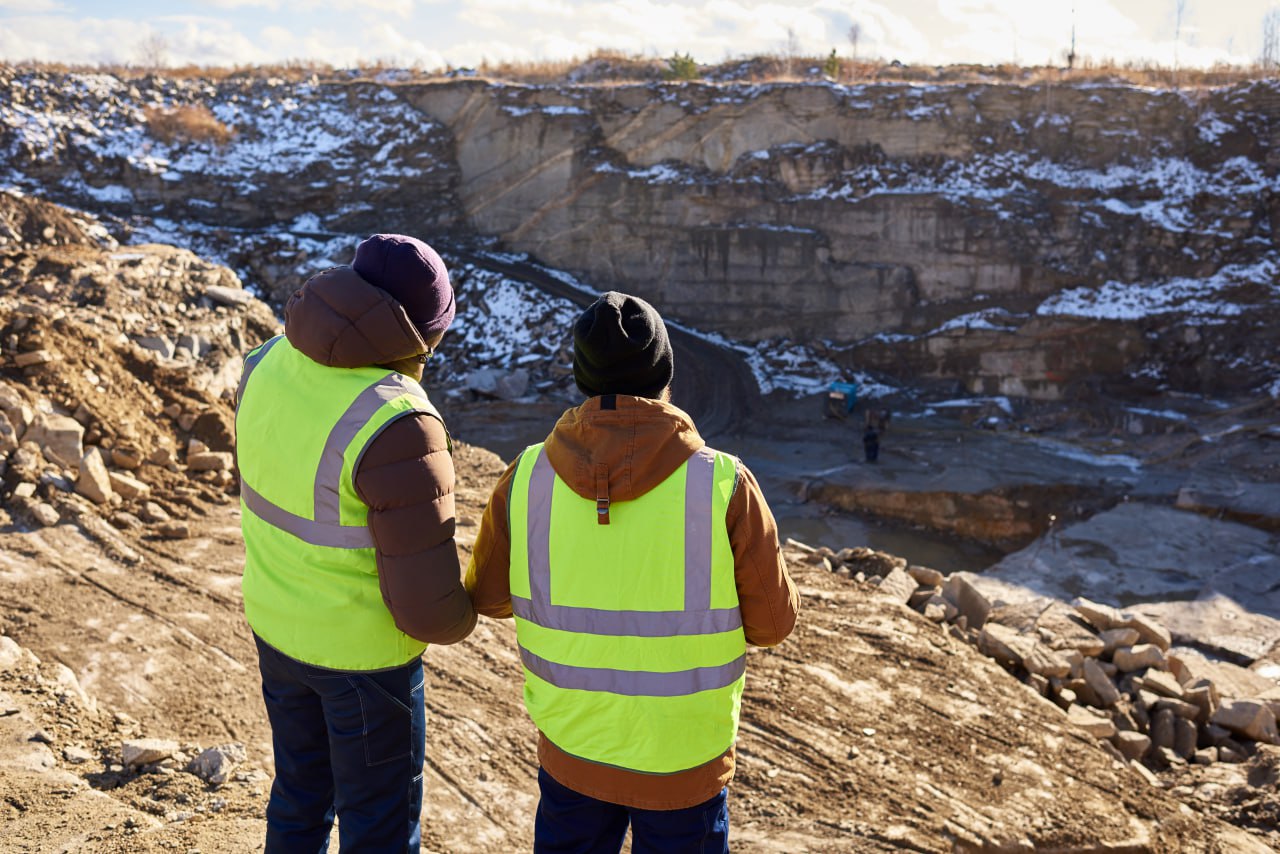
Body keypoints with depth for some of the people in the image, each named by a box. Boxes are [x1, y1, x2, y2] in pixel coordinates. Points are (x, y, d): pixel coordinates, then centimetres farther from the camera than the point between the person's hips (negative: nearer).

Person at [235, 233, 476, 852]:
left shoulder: (271, 364, -9)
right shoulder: (395, 427, -33)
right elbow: (427, 605, -28)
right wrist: (458, 616, -6)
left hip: (276, 622, 7)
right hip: (364, 647, -7)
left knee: (302, 791, 29)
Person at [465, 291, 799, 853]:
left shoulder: (527, 478, -14)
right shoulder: (724, 485, -21)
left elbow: (487, 596, 0)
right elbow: (772, 622, -10)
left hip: (569, 747, 2)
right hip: (684, 764, -2)